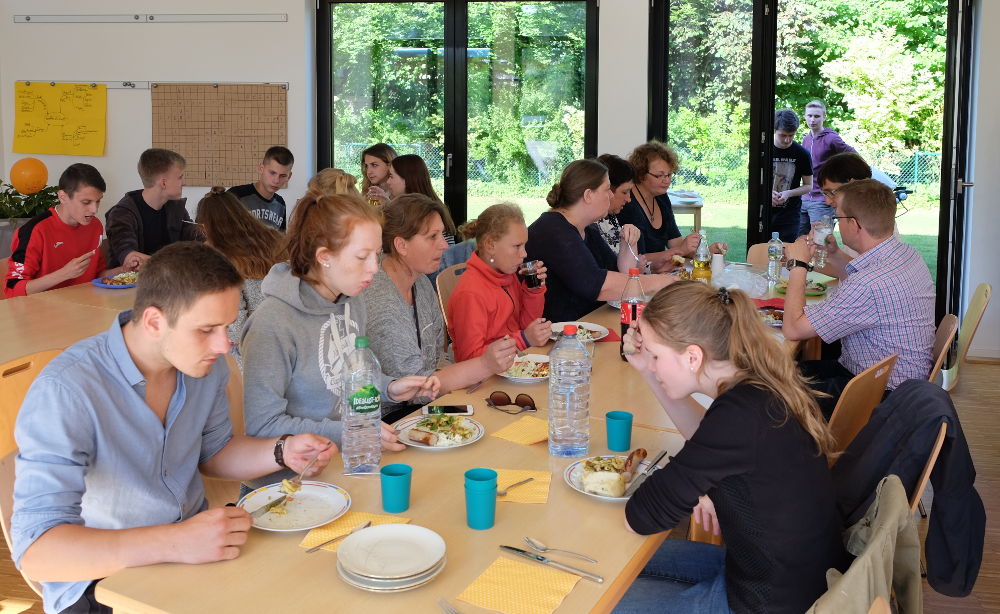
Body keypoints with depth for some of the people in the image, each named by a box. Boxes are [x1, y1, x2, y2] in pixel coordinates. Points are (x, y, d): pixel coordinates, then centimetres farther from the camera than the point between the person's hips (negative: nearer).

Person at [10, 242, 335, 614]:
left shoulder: (202, 361, -4)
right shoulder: (65, 392, -26)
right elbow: (35, 552, -31)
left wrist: (282, 452, -6)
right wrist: (177, 543, -39)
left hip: (195, 541, 7)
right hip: (101, 578, -6)